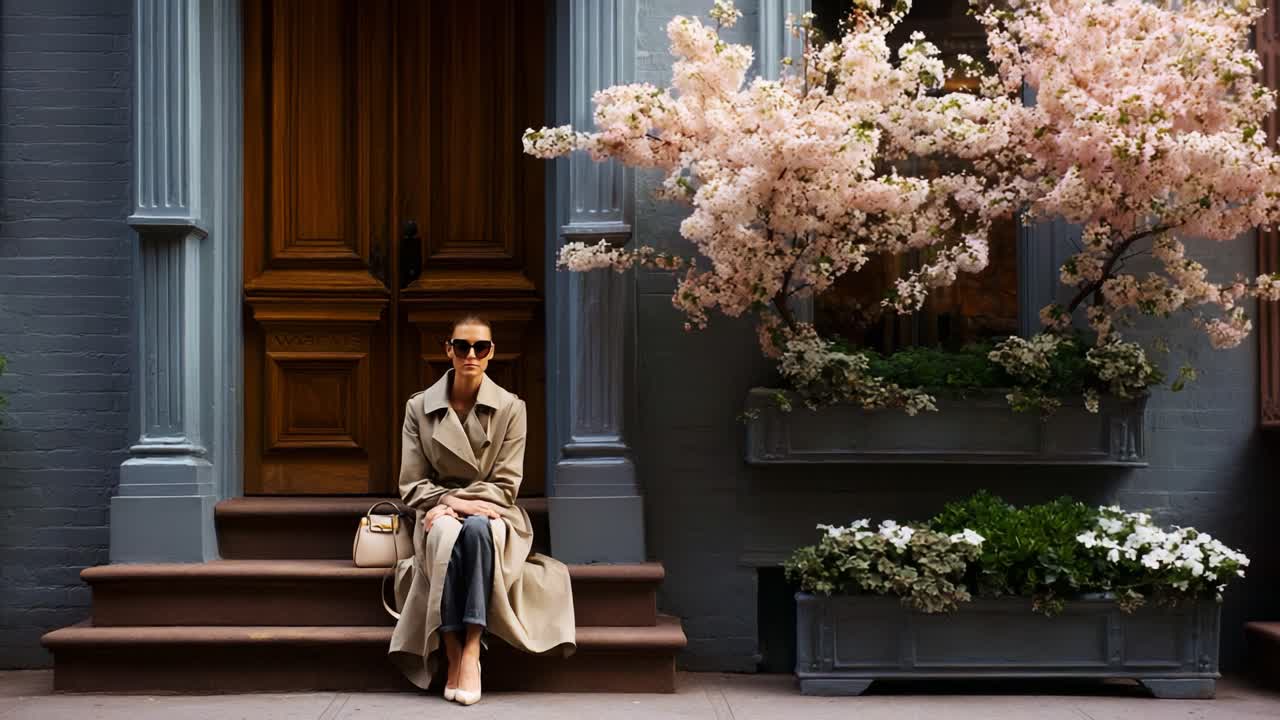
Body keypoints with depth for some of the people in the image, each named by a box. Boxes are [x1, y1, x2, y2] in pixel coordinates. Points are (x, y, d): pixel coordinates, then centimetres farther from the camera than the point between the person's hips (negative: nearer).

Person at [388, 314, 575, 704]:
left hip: (492, 516, 0)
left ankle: (472, 649, -38)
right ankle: (452, 654, -35)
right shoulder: (419, 407, 2)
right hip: (439, 515, 1)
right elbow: (412, 485, 2)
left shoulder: (510, 408, -1)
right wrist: (451, 501, -17)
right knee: (446, 536, -36)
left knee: (476, 529, -37)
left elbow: (506, 485, -4)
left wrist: (465, 503, -18)